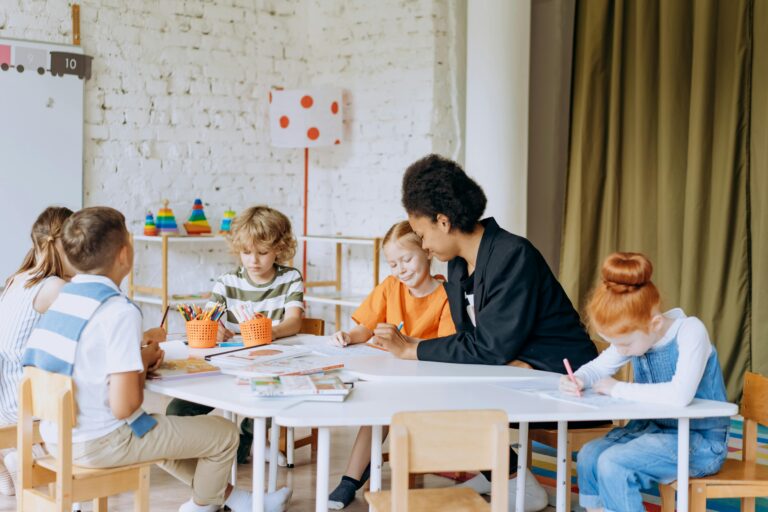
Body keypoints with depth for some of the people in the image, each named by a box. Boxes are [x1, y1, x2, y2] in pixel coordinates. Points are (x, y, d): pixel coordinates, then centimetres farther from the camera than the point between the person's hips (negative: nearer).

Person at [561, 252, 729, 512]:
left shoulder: (690, 330, -23)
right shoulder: (634, 335, -3)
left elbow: (680, 395, -38)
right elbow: (598, 367, 11)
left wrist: (617, 389, -27)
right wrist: (579, 379, -13)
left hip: (699, 442, -7)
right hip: (653, 429, 7)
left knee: (612, 463, -22)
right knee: (589, 456, -10)